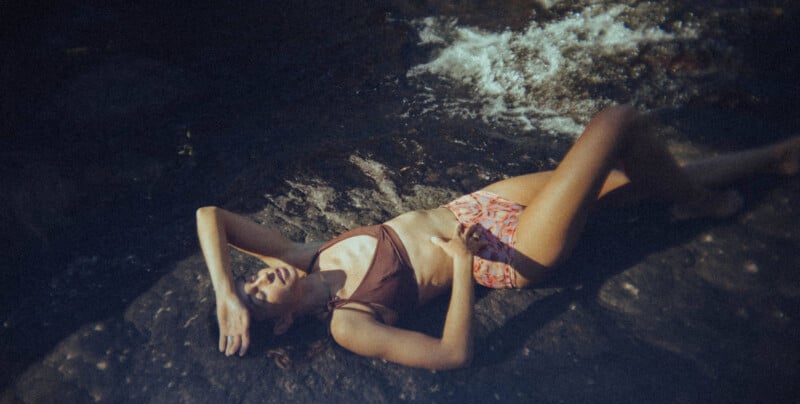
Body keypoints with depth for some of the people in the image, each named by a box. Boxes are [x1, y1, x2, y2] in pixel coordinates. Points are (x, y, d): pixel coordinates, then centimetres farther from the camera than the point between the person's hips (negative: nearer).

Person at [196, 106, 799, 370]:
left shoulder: (305, 258, -6)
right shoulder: (348, 325, -22)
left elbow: (210, 215, -8)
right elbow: (454, 353, -27)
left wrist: (224, 292, -19)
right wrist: (462, 260, -24)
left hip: (472, 207, 7)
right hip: (510, 254, -6)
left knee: (641, 174, 12)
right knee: (620, 123, -10)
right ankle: (698, 201, 22)